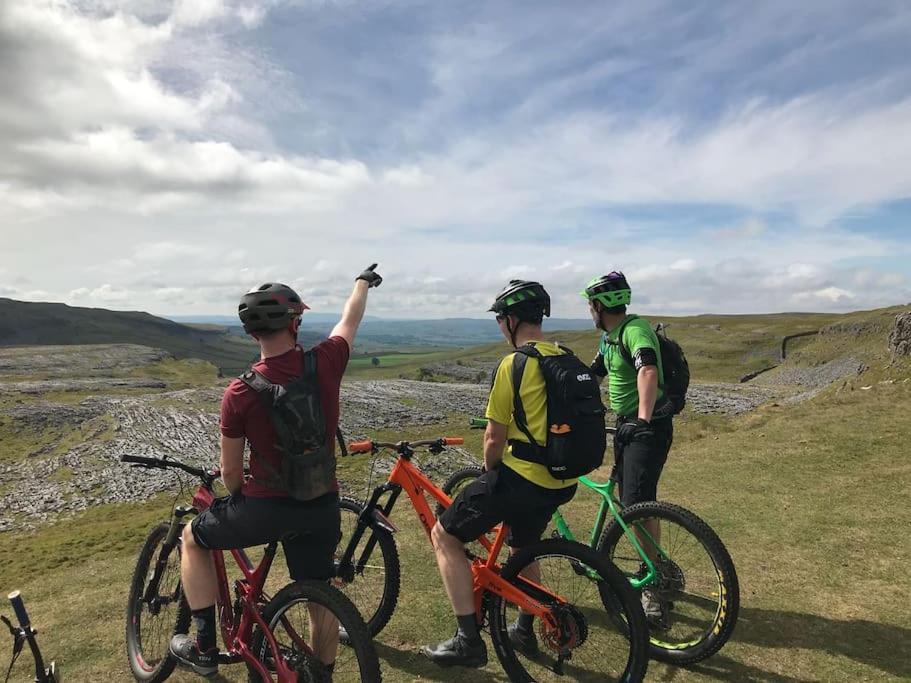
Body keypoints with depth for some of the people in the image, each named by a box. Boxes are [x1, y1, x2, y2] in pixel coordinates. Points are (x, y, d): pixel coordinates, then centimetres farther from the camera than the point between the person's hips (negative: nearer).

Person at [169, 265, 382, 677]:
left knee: (194, 538, 25)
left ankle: (205, 646, 29)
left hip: (266, 507, -2)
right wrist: (364, 281, 31)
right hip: (322, 507, 3)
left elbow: (231, 472, -4)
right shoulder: (325, 363, -11)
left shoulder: (240, 393, -16)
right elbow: (351, 319, 11)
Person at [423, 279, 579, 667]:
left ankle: (468, 641, 6)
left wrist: (490, 473, 8)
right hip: (561, 482, 8)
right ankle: (524, 631, 44)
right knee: (521, 547, 30)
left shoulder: (514, 364, -16)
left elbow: (494, 439, -13)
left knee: (444, 535, 5)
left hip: (521, 476, -8)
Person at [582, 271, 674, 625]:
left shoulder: (635, 329, -20)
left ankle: (654, 589, 1)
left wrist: (644, 419, -48)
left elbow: (648, 372, -38)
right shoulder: (609, 338, 11)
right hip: (625, 425, 10)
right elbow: (591, 376, 20)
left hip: (649, 427, -10)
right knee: (629, 504, 15)